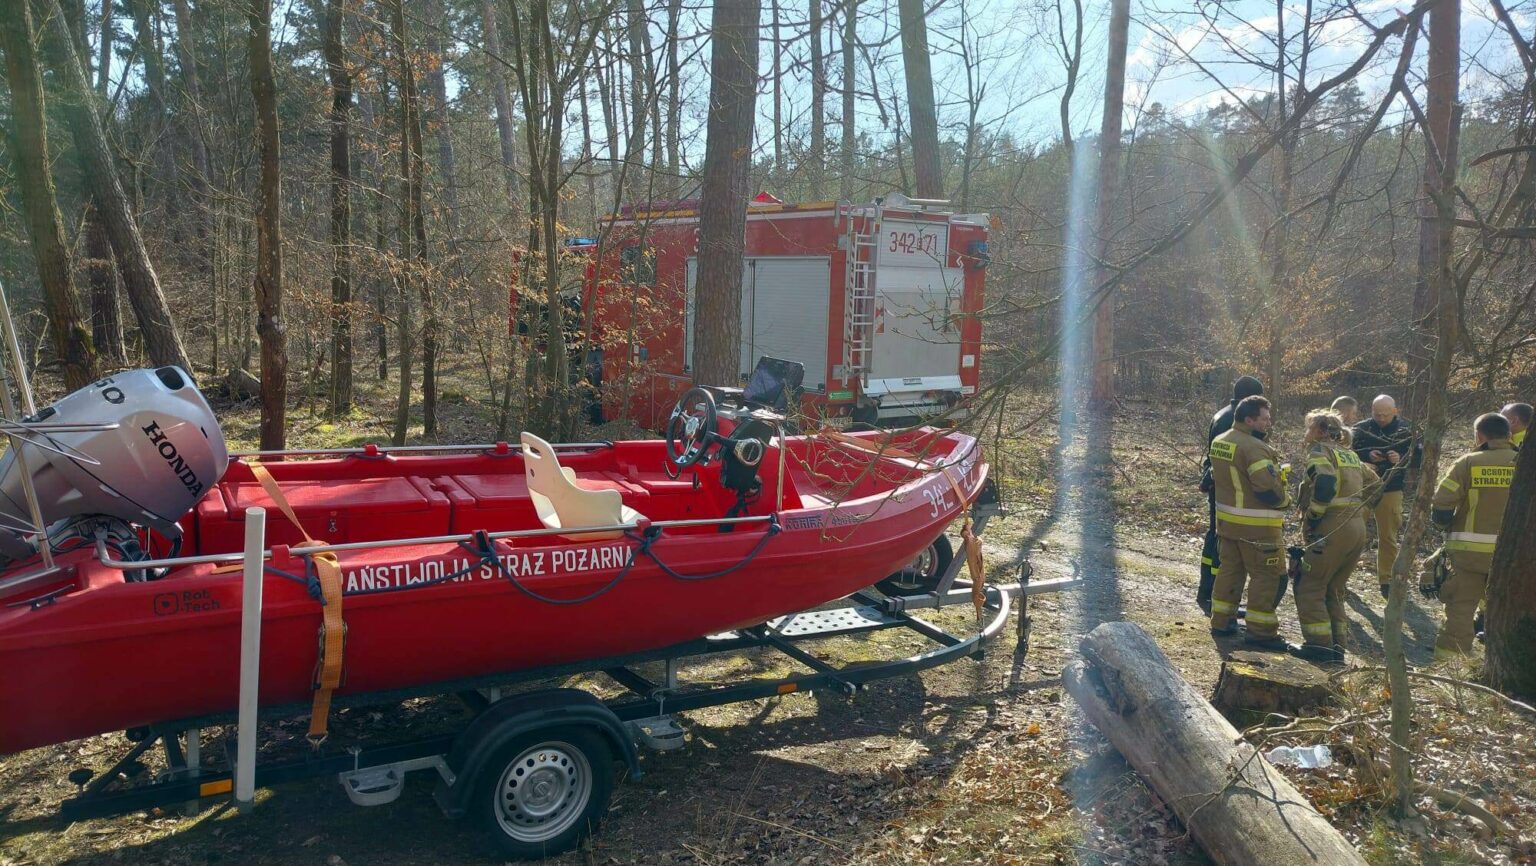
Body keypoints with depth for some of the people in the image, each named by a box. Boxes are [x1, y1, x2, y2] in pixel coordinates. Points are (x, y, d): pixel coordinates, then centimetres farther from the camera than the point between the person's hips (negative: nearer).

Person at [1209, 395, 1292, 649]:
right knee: (1266, 575, 1)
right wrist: (1285, 500, -7)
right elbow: (1269, 488, -26)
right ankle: (1261, 631, 5)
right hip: (1257, 526, -9)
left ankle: (1221, 621, 24)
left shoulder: (1219, 442, 7)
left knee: (1230, 569, 18)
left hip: (1227, 520, 9)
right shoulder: (1254, 448, -22)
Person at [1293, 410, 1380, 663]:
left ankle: (1319, 644, -4)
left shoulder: (1320, 450, -5)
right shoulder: (1350, 454, 19)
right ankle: (1337, 646, 15)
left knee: (1309, 587, 0)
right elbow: (1374, 483, 24)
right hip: (1357, 528, 8)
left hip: (1332, 529, -8)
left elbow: (1325, 483, -23)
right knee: (1333, 590, 16)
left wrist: (1311, 518, -15)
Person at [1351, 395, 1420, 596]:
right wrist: (1366, 455, -18)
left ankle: (1386, 580, 19)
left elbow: (1421, 457, 0)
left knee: (1388, 537, 8)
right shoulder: (1360, 429, -1)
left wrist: (1402, 459, -19)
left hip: (1391, 491, 0)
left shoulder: (1407, 430, -1)